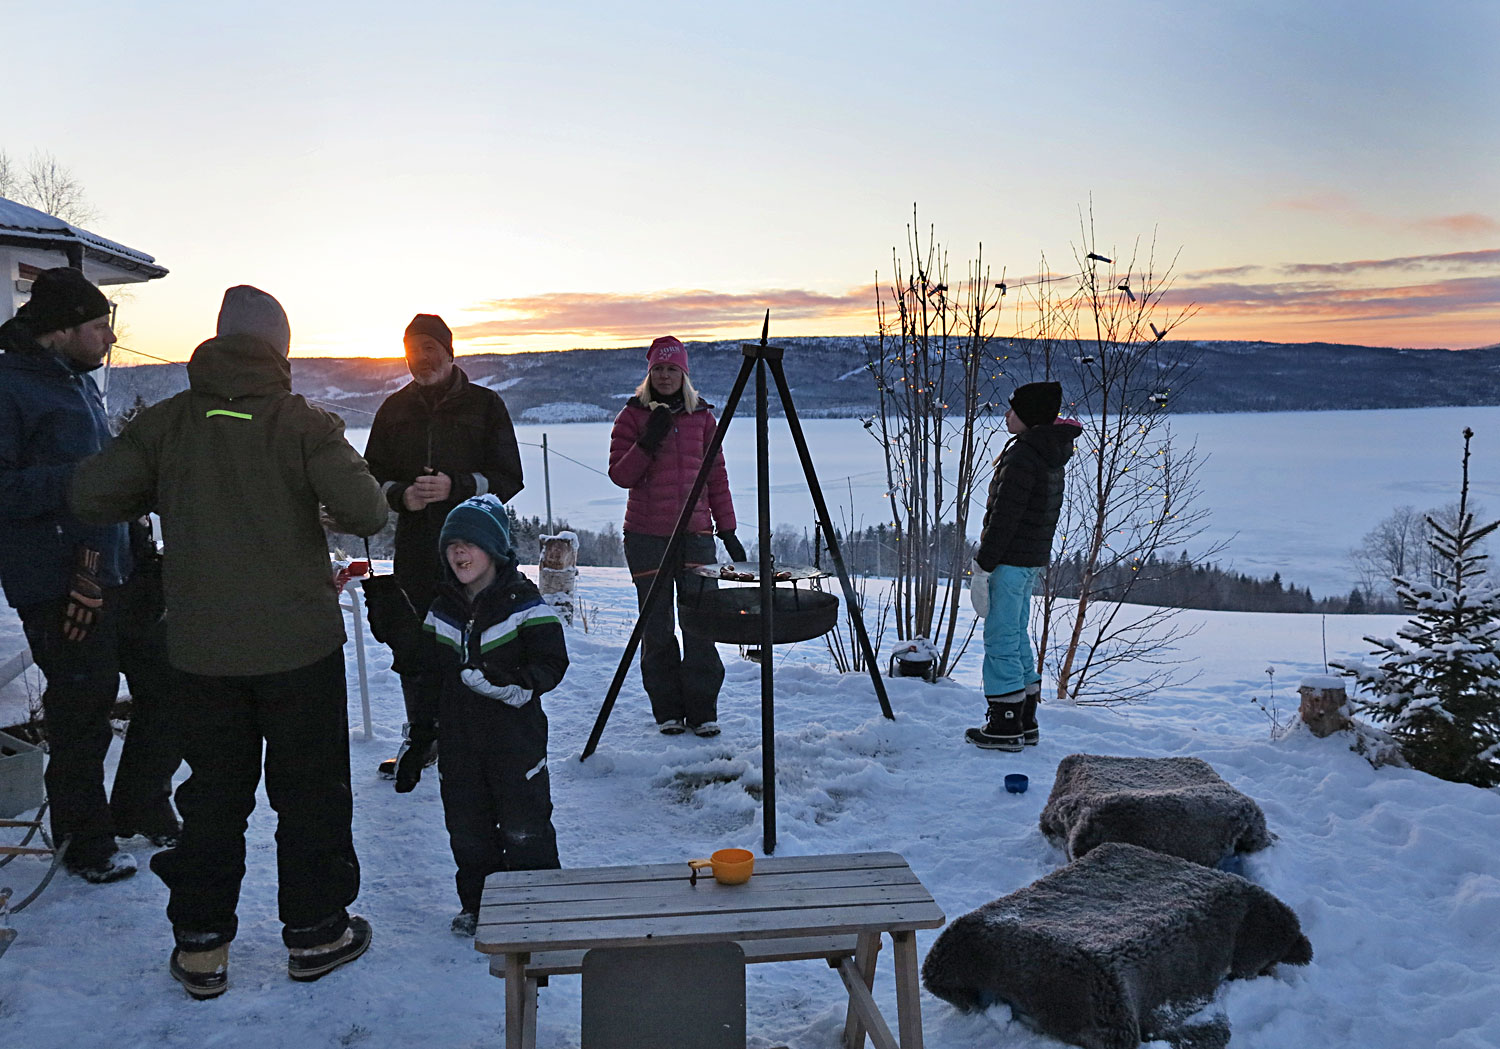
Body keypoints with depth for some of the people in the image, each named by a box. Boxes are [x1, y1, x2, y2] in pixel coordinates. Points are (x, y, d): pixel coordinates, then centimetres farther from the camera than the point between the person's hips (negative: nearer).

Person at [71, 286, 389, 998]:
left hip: (202, 646, 3)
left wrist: (164, 496, 12)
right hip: (299, 643, -3)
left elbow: (89, 496, -5)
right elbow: (367, 512, -21)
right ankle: (314, 932, 22)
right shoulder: (302, 424, -12)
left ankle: (200, 945, 23)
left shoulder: (166, 422, -2)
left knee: (212, 787, 16)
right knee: (309, 787, 11)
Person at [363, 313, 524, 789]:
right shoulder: (395, 408, 13)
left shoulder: (485, 404, 3)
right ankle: (420, 737, 22)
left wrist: (456, 486, -17)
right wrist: (401, 494, -10)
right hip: (414, 545, 3)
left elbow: (508, 478, -2)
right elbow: (373, 475, 12)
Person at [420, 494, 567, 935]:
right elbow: (429, 674, 15)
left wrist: (506, 681, -27)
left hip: (515, 737, -5)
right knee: (466, 827, 12)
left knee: (524, 827, 3)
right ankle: (477, 902, 29)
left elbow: (551, 664, -13)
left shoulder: (524, 603, -10)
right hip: (458, 738, 5)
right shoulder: (441, 610, 8)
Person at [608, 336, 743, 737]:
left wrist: (727, 530, 8)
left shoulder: (702, 416, 11)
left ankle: (703, 711, 5)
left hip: (696, 532, 1)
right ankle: (667, 711, 13)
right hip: (646, 535, -1)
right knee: (657, 626, 2)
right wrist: (648, 442, -14)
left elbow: (716, 476, 12)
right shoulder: (633, 415, 5)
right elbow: (620, 475, 0)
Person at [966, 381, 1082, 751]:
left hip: (1010, 561, -10)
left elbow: (1003, 518, -20)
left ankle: (1005, 727, 5)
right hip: (1033, 560, 10)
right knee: (1017, 638, 17)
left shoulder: (1021, 457, -18)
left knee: (1001, 641, -2)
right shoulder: (1051, 456, 12)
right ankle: (1025, 723, 24)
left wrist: (982, 568, -16)